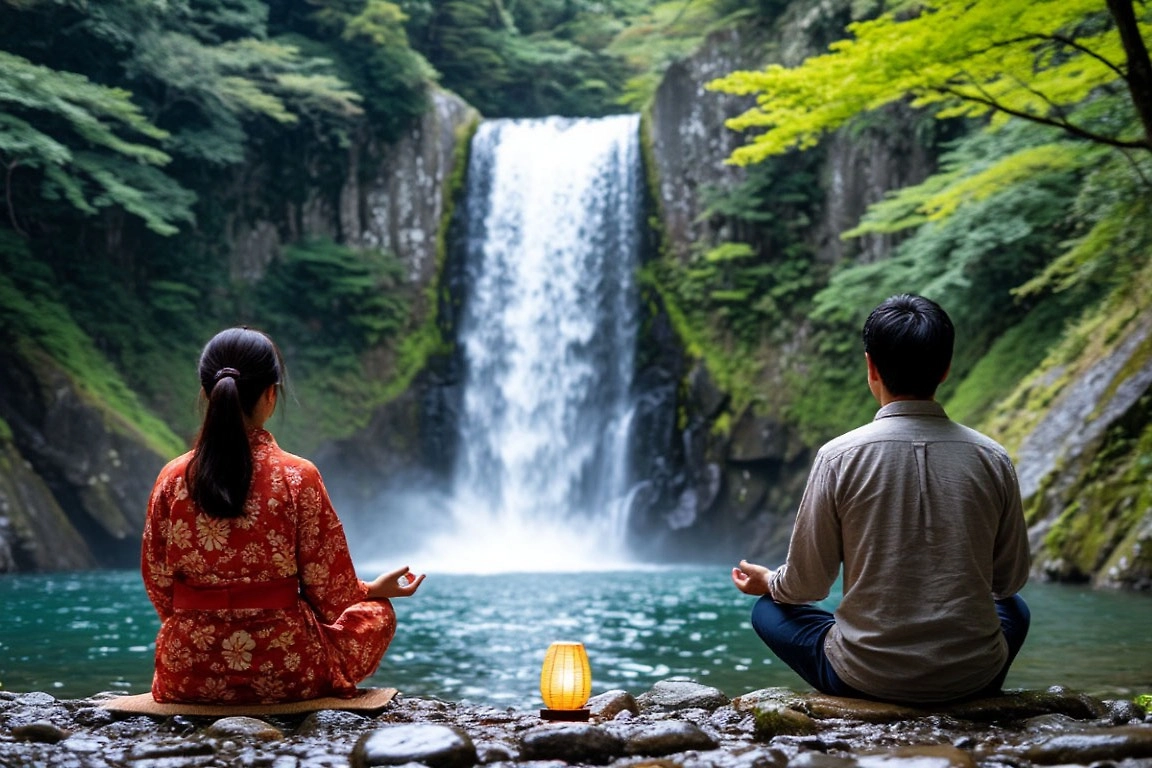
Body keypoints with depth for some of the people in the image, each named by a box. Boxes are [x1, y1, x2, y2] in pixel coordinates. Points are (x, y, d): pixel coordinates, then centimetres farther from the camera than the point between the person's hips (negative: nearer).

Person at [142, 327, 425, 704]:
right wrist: (376, 589, 15)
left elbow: (157, 583, 2)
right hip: (286, 673, -5)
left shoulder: (172, 479, -6)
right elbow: (332, 595, -7)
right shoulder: (298, 478, -14)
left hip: (188, 675, 5)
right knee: (377, 613, 23)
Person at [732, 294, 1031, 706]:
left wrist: (767, 581, 20)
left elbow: (807, 585, -3)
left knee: (768, 609, 24)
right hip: (973, 678, 2)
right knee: (1014, 607, 34)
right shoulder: (991, 458, -5)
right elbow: (1011, 578, 7)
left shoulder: (839, 457, -11)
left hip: (867, 678, -2)